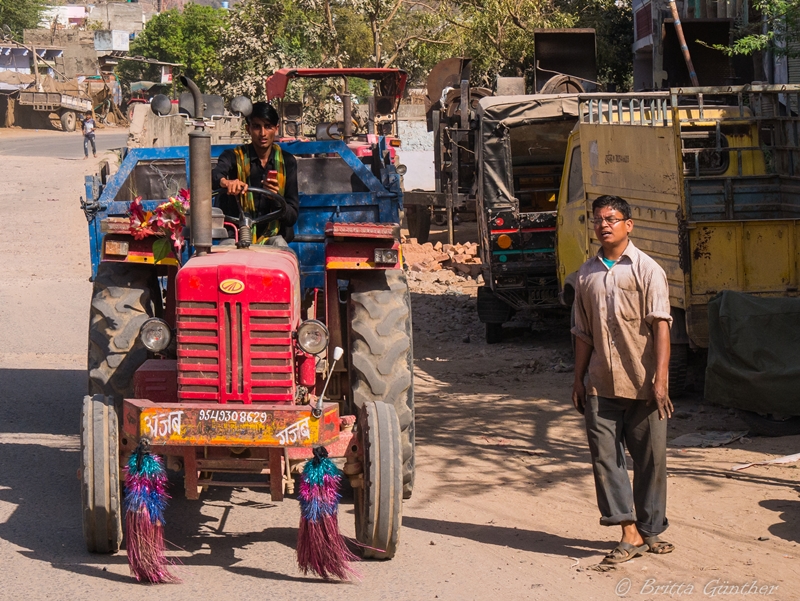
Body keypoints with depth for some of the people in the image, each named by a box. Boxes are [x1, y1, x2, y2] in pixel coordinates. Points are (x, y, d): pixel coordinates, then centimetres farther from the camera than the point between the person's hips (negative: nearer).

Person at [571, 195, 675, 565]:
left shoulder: (646, 270, -3)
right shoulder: (587, 274, 11)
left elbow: (660, 327, -9)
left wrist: (660, 379, -16)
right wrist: (578, 379, 12)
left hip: (642, 385, -4)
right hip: (601, 386, 4)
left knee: (650, 459, 4)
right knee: (604, 455, -4)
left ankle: (651, 531, 18)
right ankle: (630, 533, 0)